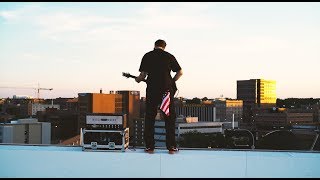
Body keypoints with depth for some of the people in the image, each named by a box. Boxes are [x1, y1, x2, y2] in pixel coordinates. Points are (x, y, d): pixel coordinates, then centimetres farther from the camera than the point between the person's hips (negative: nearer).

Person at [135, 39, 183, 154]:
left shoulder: (147, 56, 4)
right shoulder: (169, 56, 5)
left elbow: (143, 74, 0)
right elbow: (180, 72, 5)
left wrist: (138, 80, 20)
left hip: (152, 89, 0)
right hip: (166, 90, 0)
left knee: (149, 118, 9)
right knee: (169, 118, 8)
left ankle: (149, 146, 9)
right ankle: (171, 146, 7)